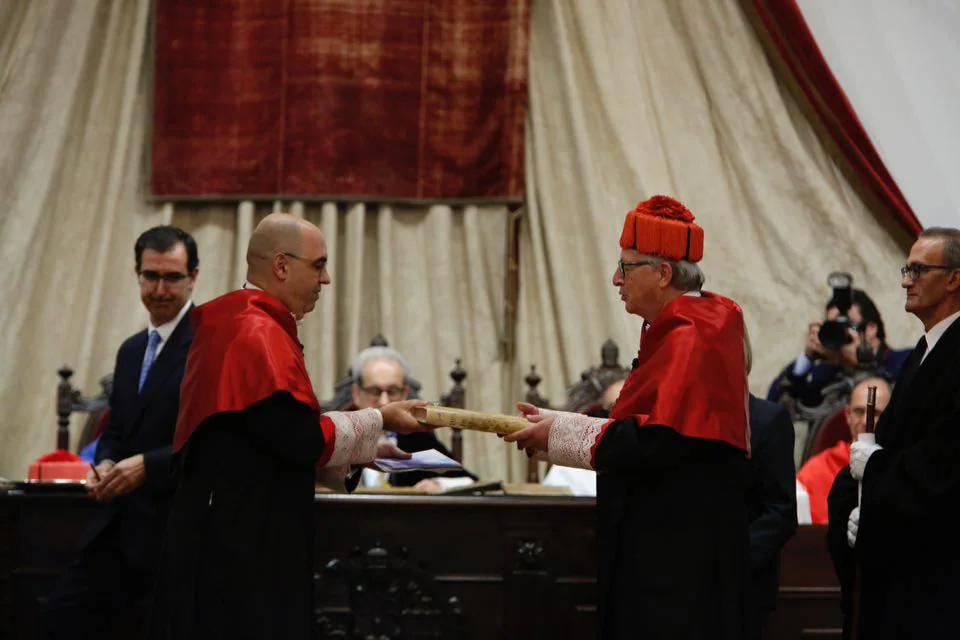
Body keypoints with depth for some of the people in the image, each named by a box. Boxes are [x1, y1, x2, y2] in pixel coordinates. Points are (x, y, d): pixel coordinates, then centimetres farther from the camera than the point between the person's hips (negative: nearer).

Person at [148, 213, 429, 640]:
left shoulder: (237, 323, 15)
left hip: (231, 534, 10)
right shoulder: (259, 333, -17)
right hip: (242, 542, -10)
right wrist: (378, 422, -7)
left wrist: (358, 448, 18)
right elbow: (300, 438, -21)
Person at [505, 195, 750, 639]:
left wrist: (560, 433, -14)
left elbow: (659, 441, -25)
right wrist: (557, 423, 6)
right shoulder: (676, 332, 15)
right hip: (661, 541, 10)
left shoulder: (690, 341, -17)